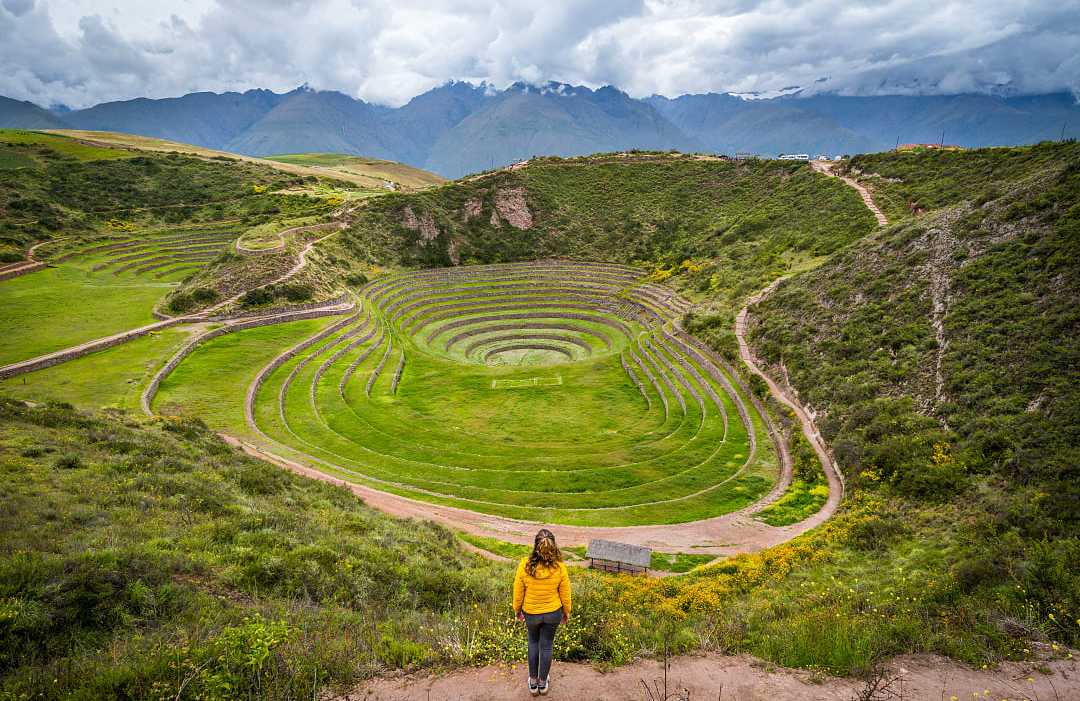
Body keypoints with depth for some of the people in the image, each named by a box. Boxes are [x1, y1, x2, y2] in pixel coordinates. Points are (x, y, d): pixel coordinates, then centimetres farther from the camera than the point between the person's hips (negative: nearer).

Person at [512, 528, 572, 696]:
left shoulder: (524, 566, -25)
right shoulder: (559, 568, -23)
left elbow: (518, 592, -11)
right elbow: (565, 594, -9)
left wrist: (517, 610, 8)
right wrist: (566, 612, 10)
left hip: (531, 613, 0)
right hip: (553, 613, 0)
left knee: (533, 643, 26)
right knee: (547, 646, 20)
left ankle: (533, 682, 35)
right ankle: (543, 683, 37)